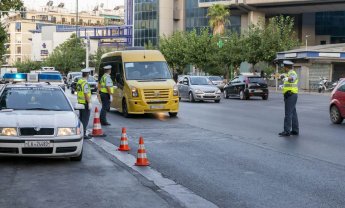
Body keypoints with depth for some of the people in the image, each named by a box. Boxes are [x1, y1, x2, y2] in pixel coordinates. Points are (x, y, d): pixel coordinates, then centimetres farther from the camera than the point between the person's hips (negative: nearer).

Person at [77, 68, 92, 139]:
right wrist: (89, 103, -20)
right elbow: (86, 94, -22)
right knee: (85, 119, -5)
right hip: (85, 103, -9)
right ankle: (83, 134, -5)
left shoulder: (79, 81, 10)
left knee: (81, 118, 18)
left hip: (80, 102, 9)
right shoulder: (85, 83, -19)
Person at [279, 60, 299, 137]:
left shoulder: (292, 73, -15)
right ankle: (295, 130, 16)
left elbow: (292, 78, -41)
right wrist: (284, 79, 59)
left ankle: (287, 131, -12)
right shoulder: (290, 73, 16)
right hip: (292, 95, 10)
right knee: (293, 113, 12)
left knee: (288, 114, -11)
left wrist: (287, 78, -61)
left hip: (290, 95, -10)